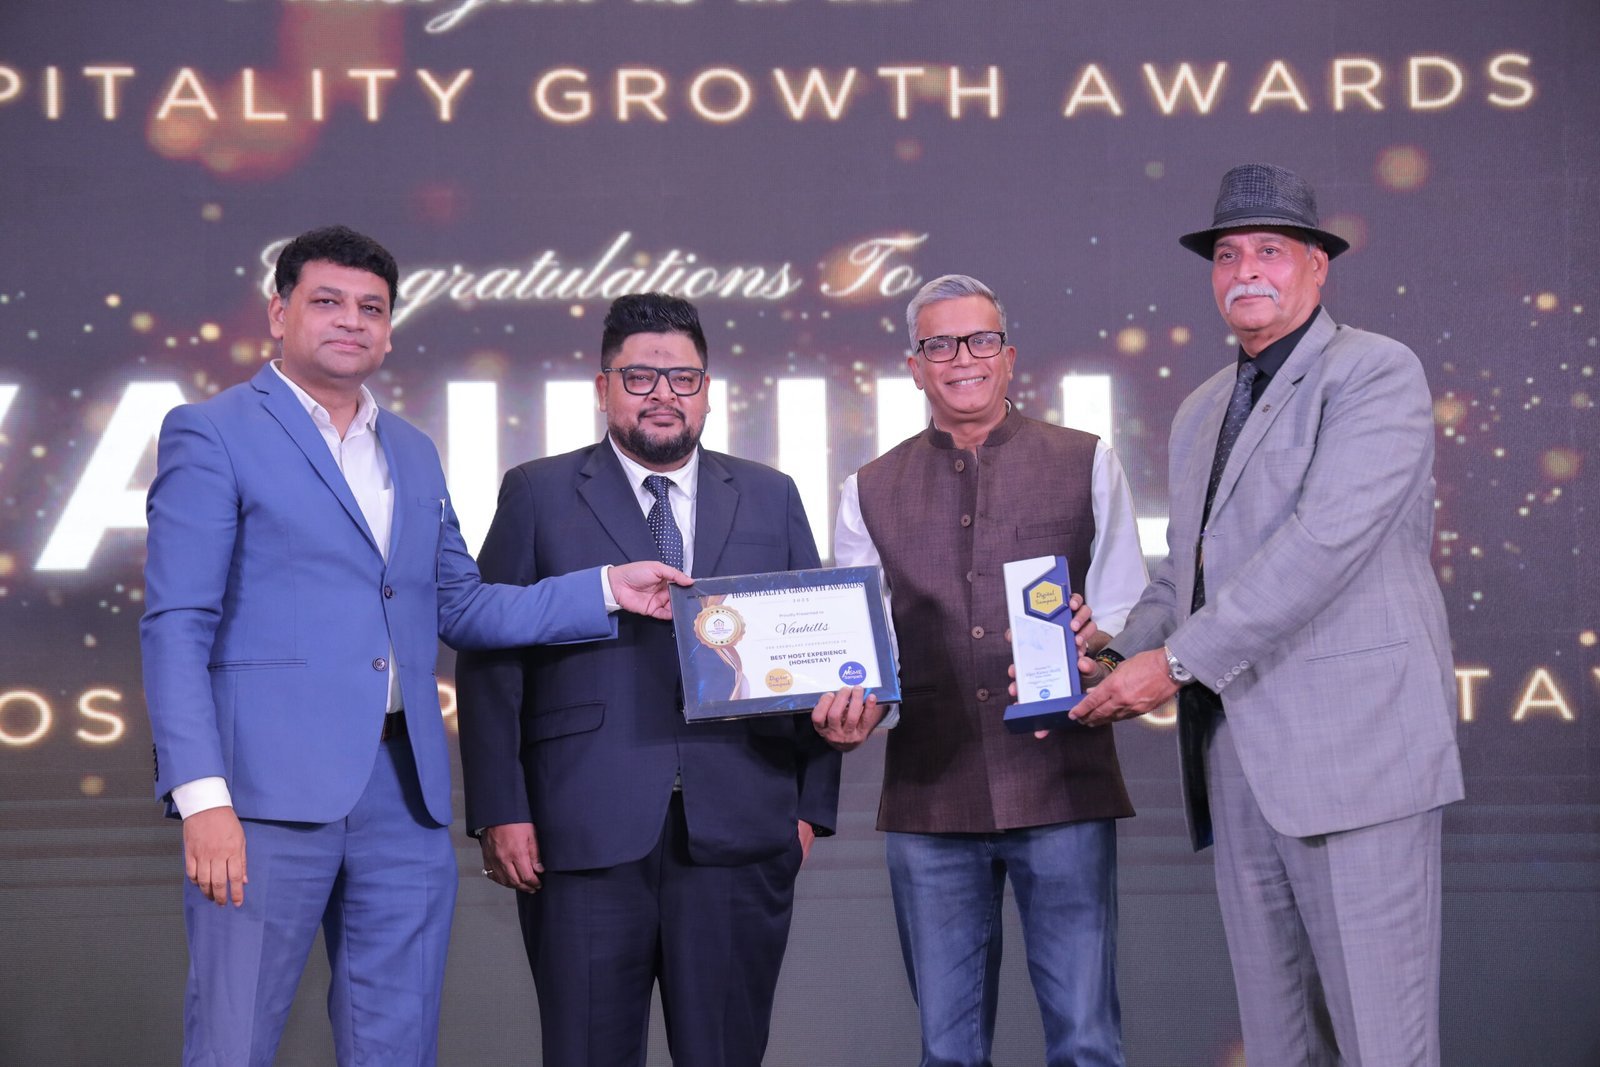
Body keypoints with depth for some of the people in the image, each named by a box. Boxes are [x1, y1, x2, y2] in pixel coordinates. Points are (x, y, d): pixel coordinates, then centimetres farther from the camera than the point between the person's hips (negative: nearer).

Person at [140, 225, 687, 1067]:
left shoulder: (413, 454, 20)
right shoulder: (212, 435, 0)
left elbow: (460, 608, 23)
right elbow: (176, 627, -7)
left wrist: (608, 589, 11)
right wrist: (202, 798, -17)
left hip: (404, 793, 6)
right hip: (271, 791, -6)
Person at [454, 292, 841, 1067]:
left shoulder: (771, 500, 14)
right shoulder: (537, 495, 7)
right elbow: (489, 661, 2)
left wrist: (812, 804, 4)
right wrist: (500, 812, -6)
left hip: (738, 834, 2)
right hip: (586, 837, -2)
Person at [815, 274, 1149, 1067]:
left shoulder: (1086, 466, 8)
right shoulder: (871, 493, 13)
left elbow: (1126, 608, 5)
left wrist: (1094, 640, -17)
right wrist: (850, 698, -13)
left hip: (1061, 790, -2)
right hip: (929, 798, 2)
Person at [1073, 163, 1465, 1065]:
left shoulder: (1376, 373, -5)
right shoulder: (1202, 414, 21)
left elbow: (1327, 540, -17)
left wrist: (1178, 661, -17)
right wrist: (1118, 664, 5)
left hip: (1353, 746, -7)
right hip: (1240, 757, 8)